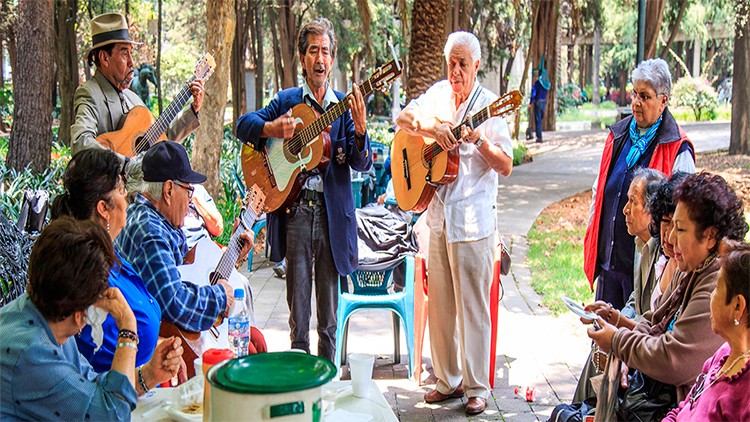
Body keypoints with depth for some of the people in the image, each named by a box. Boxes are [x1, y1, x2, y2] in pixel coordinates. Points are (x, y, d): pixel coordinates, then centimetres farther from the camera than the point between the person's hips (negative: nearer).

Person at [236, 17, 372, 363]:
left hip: (333, 212, 0)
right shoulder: (286, 100, 8)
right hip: (295, 209, 0)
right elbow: (243, 124, 10)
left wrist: (360, 130, -20)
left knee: (329, 308, 8)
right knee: (298, 303, 4)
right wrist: (271, 129, -10)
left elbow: (363, 164, -1)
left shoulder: (345, 106, 6)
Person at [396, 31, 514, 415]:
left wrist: (481, 141, -25)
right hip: (438, 215, 5)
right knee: (439, 304, 12)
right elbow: (402, 117, 4)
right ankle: (448, 380, 25)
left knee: (473, 307, 0)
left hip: (473, 220, -5)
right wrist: (428, 127, -14)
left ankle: (477, 387, 12)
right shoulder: (438, 94, 9)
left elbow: (506, 167, -9)